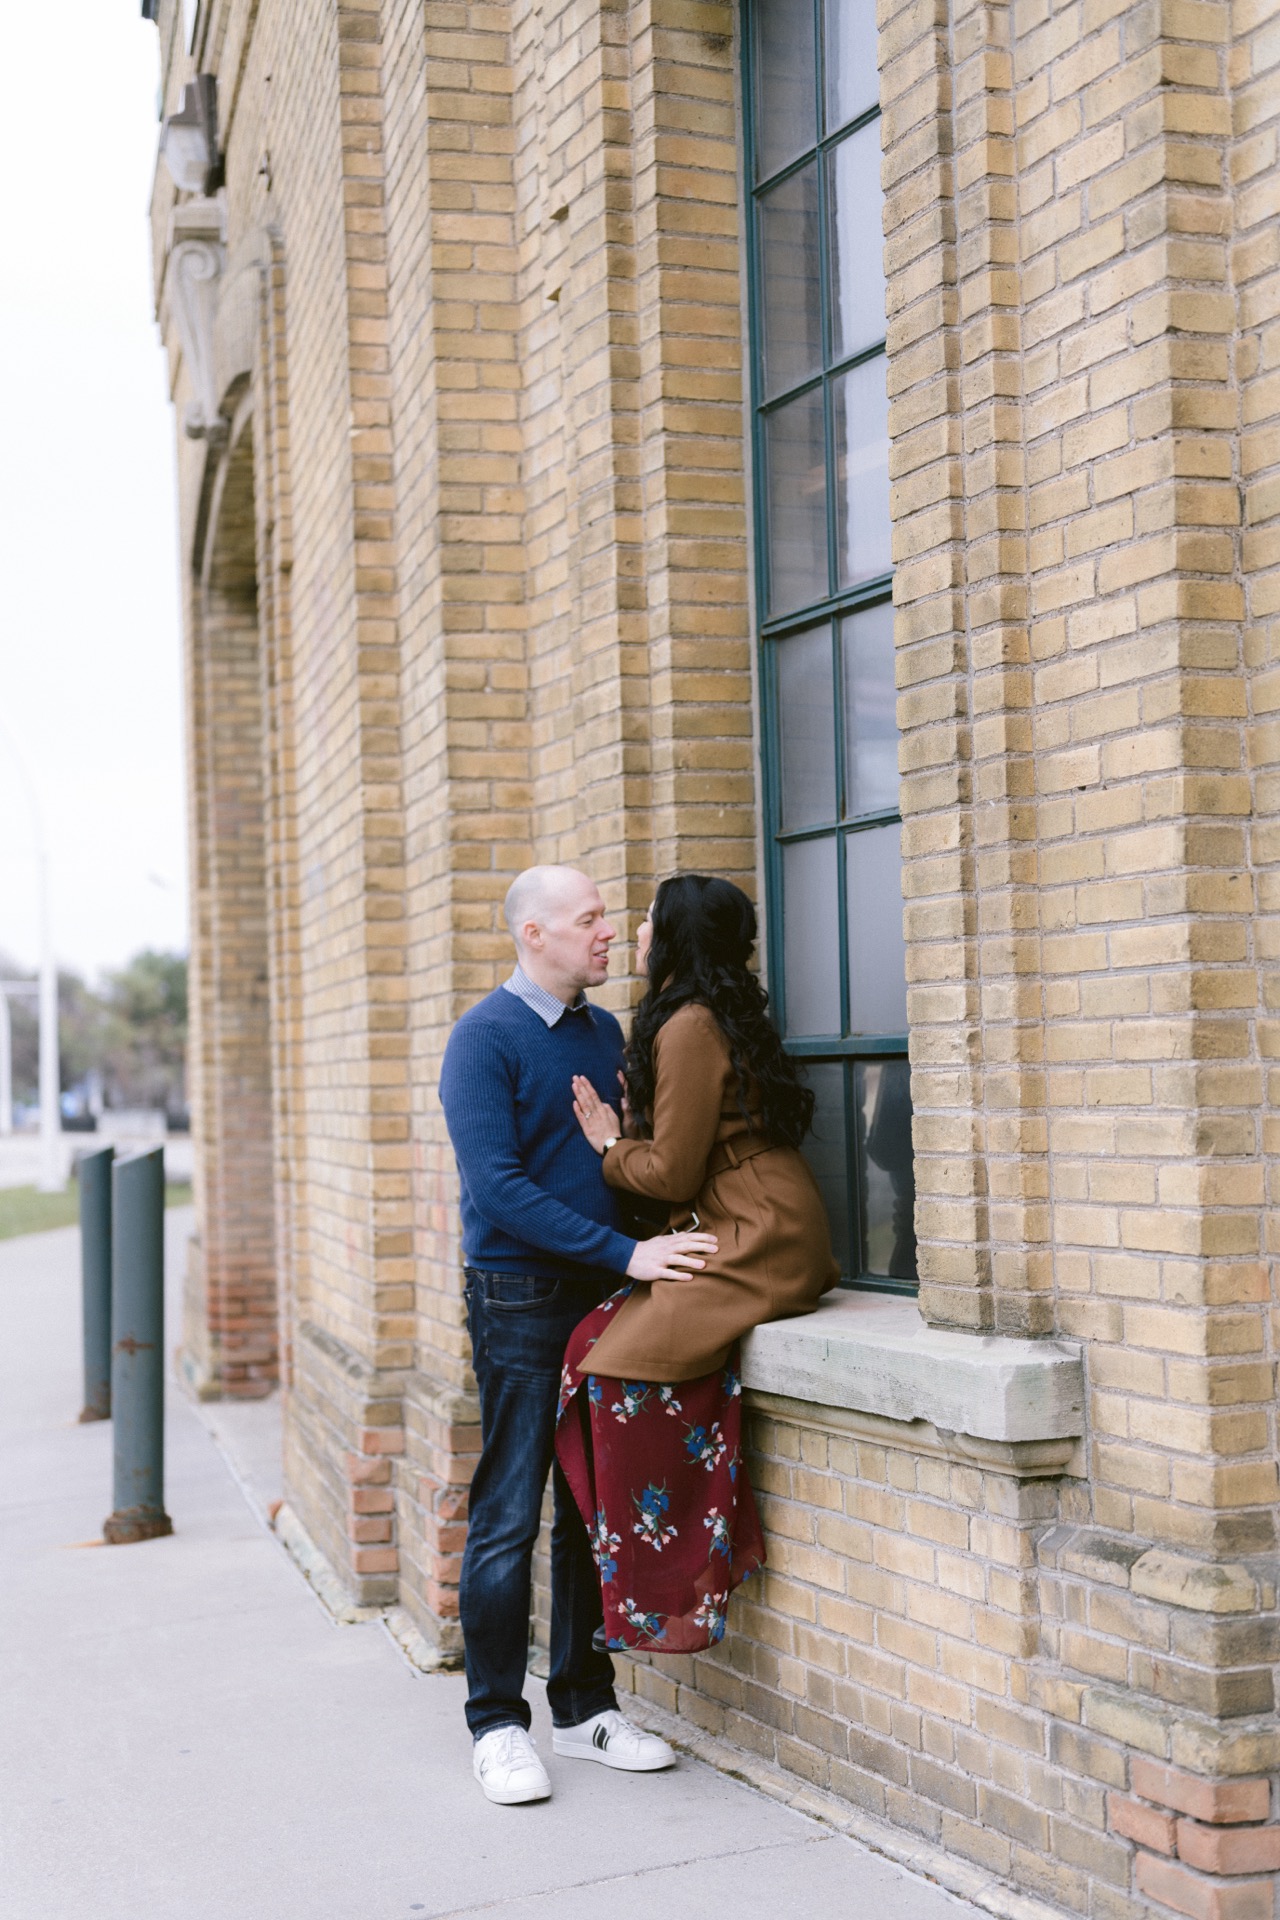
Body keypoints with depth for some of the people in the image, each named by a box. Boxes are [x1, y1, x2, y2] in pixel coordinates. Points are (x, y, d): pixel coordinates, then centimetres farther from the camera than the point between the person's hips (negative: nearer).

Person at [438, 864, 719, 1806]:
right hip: (521, 1300, -6)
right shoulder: (485, 1038, -10)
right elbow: (499, 1189, -18)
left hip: (604, 1296, 7)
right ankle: (498, 1723, 10)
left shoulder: (606, 1031, 12)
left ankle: (585, 1704, 22)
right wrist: (626, 1252, -21)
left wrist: (658, 1244, 1)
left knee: (596, 1507, 11)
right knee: (509, 1518, -1)